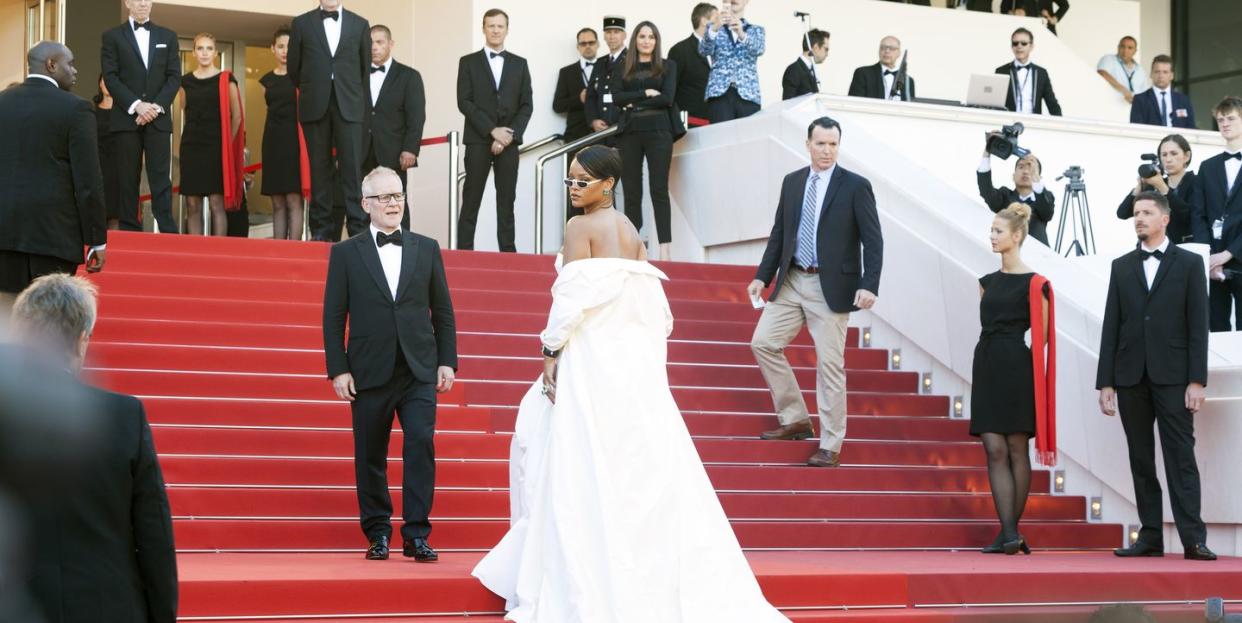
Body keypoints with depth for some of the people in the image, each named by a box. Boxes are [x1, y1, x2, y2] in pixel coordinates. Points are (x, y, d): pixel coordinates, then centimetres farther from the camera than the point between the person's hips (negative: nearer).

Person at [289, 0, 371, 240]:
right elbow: (293, 67, 12)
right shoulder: (302, 23, 7)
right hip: (315, 106, 0)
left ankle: (358, 227, -6)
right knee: (319, 167, 2)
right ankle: (320, 228, 6)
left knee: (352, 166, -6)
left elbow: (365, 68, 12)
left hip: (349, 107, 0)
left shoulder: (360, 24, 8)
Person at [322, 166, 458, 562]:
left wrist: (447, 361, 5)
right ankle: (377, 535, 16)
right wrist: (338, 369, -5)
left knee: (421, 444, -11)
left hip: (419, 370, 1)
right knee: (370, 456, 5)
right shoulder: (345, 253, 4)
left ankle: (417, 535, -7)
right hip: (369, 373, -1)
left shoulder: (427, 249, 10)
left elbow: (443, 311, 12)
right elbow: (333, 316, 2)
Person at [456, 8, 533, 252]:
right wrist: (492, 130, -12)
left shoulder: (519, 64, 12)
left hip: (509, 141, 2)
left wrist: (510, 134, -8)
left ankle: (508, 253, 2)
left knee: (507, 201, 2)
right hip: (478, 140, -2)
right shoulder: (468, 62, 6)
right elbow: (464, 102, -3)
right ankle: (464, 251, -4)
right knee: (471, 202, -4)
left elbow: (526, 105, 7)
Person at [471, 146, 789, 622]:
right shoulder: (630, 232, 15)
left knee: (584, 467, -2)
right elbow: (655, 308, 14)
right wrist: (643, 358, 17)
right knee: (637, 466, 10)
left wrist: (551, 351, -11)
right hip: (634, 358, 8)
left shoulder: (580, 228, -7)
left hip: (592, 358, -8)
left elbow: (573, 297, -16)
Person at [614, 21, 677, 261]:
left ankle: (665, 250, -12)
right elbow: (617, 98, -1)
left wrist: (635, 104, -4)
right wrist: (646, 93, -8)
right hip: (629, 133, 2)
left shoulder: (667, 66, 10)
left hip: (658, 131, -2)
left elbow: (667, 98, -3)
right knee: (631, 193, 0)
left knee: (659, 190, -8)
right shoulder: (622, 70, 14)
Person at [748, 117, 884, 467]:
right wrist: (763, 276, 7)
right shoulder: (792, 182, 9)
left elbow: (873, 241, -8)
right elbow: (779, 234, 14)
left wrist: (869, 286, -19)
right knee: (763, 343, 3)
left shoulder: (855, 186, -6)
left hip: (831, 287, -5)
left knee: (830, 366, -2)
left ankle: (830, 447, 6)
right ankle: (795, 419, 17)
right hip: (791, 282, 5)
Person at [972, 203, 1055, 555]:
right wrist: (991, 358, 14)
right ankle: (1009, 533, -6)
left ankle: (1010, 533, 5)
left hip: (1016, 367, -6)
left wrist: (1023, 364, 1)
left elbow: (1042, 336, -3)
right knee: (995, 450, -3)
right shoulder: (988, 282, 14)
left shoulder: (1033, 283, -5)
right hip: (987, 364, 6)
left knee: (1016, 450, 1)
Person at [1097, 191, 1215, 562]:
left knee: (1180, 455, -7)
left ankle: (1193, 539, -11)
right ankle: (1150, 538, 7)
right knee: (1141, 459, 4)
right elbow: (1111, 327, 9)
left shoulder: (1189, 263, 5)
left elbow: (1198, 325, 0)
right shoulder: (1121, 266, 13)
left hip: (1172, 375, -3)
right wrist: (1105, 382, 3)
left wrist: (1197, 380, -9)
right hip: (1131, 376, 3)